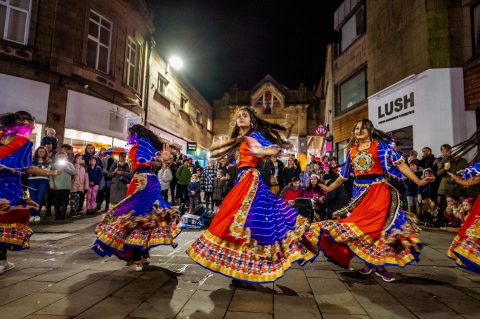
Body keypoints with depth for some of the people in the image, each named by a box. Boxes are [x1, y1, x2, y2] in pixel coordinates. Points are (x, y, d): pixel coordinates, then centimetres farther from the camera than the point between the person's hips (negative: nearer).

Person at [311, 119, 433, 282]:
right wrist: (329, 188, 18)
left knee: (376, 227, -3)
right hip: (360, 192, 4)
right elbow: (344, 175, 17)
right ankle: (369, 261, 24)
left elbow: (400, 164, -6)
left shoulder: (380, 146, -1)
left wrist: (417, 181, -15)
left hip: (378, 191, -4)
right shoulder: (351, 150, 10)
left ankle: (379, 264, 12)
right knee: (362, 227, 7)